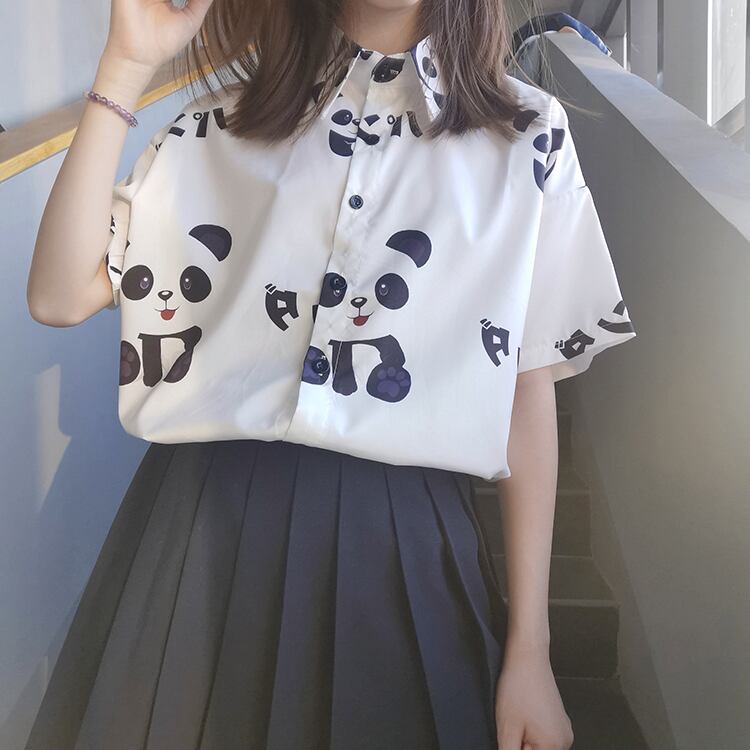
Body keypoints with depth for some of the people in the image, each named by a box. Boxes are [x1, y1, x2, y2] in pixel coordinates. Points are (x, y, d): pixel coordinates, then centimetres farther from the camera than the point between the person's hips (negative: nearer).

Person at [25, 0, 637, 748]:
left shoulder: (526, 132, 4)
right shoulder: (221, 124, 8)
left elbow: (528, 389, 1)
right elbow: (60, 297, 0)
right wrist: (126, 66, -5)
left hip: (402, 544, -1)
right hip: (207, 527, 2)